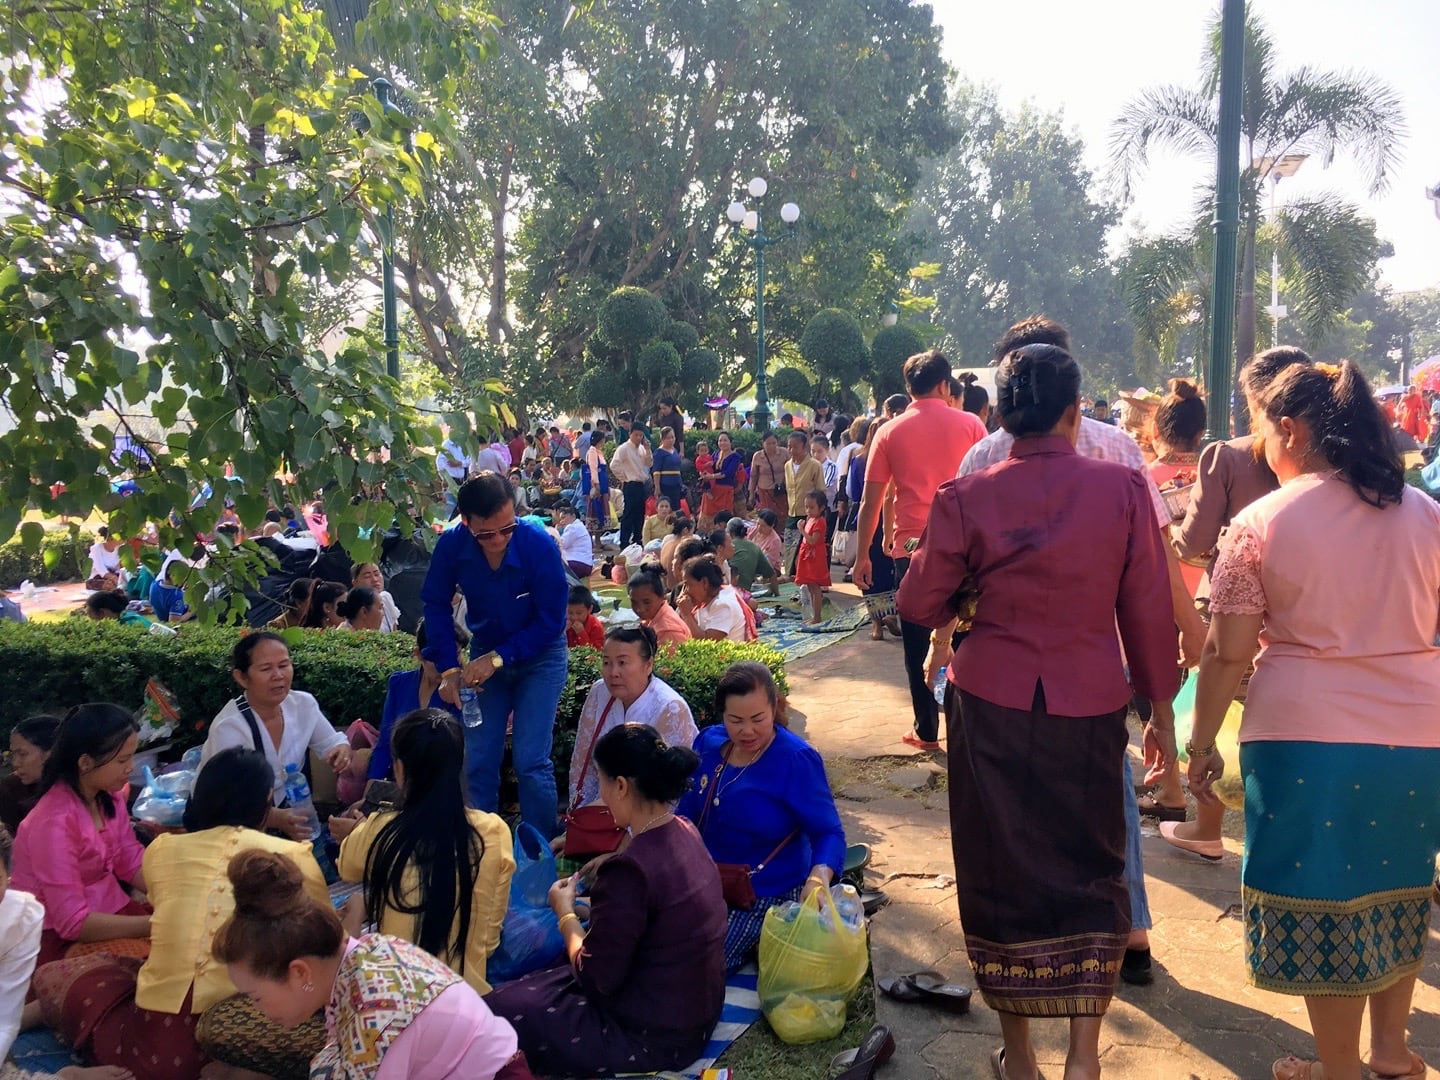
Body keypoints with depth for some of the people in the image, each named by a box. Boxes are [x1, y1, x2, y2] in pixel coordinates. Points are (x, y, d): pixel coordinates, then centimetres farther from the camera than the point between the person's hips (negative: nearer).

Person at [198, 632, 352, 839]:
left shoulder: (304, 704, -8)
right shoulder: (229, 727, -25)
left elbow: (332, 743, 6)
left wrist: (342, 751, -19)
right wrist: (277, 819, -48)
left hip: (281, 812, 6)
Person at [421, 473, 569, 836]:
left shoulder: (539, 544, -27)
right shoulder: (451, 545, -19)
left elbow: (551, 619, -20)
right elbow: (436, 605, -5)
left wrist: (498, 658, -26)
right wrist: (449, 668, -14)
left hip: (539, 655, -3)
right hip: (485, 652, 3)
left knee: (530, 761, -11)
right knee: (477, 763, 1)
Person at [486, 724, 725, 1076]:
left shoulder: (629, 870, -29)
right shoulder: (684, 833, -3)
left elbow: (595, 979, -19)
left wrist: (566, 914, -5)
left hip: (656, 1036, -9)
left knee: (498, 1008, -3)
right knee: (539, 982, 26)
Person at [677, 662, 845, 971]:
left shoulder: (797, 760, -18)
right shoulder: (709, 742, -1)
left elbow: (828, 832, -19)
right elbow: (687, 813, 9)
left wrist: (818, 879, -39)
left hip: (765, 896, -6)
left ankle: (759, 945, 8)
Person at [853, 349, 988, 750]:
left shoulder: (889, 433, 2)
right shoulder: (970, 425, 1)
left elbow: (870, 500, 1)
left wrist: (862, 556, 7)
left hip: (911, 549, 0)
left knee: (918, 645, 9)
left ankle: (927, 731, 14)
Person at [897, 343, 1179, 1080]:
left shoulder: (966, 498, -7)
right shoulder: (1123, 488, -6)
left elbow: (919, 606, -2)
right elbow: (1149, 611, -2)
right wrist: (1159, 705, 9)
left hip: (991, 701, 0)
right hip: (1090, 704, 0)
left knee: (1002, 873, 13)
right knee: (1090, 873, 13)